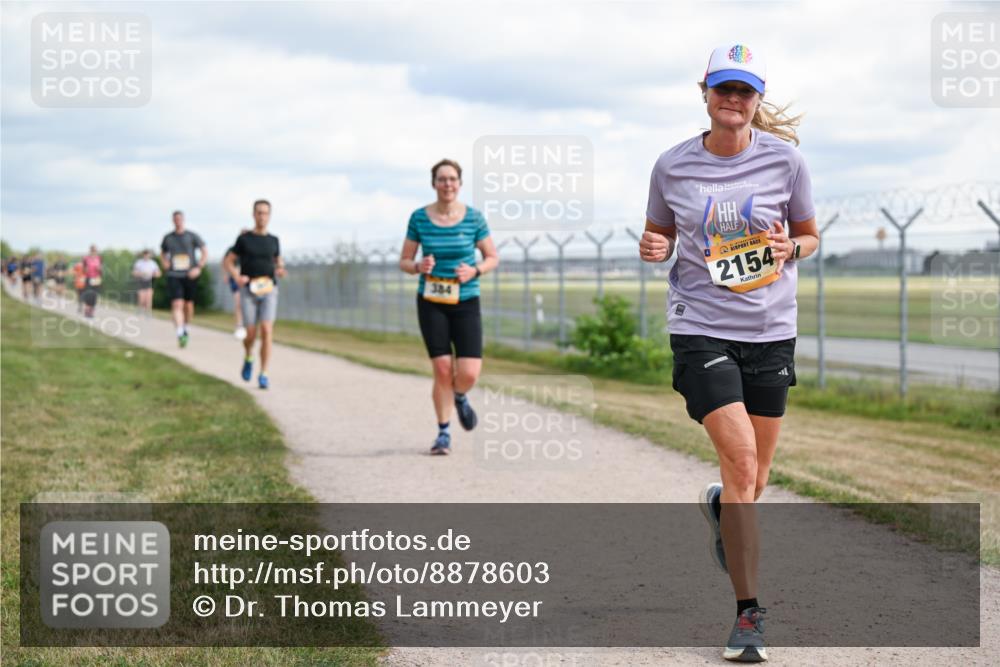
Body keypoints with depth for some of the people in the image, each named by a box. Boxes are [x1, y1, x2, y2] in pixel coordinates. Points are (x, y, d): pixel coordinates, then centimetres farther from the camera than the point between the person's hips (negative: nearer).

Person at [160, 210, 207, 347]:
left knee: (188, 305, 10)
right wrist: (165, 263, 4)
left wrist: (198, 268, -8)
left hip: (190, 276, 0)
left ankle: (186, 328, 34)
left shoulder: (192, 236, 2)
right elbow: (162, 254, 26)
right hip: (174, 276, 0)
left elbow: (205, 253, 4)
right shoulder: (168, 238, 9)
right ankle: (180, 334, -24)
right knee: (177, 305, -15)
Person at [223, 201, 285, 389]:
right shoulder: (244, 239, 3)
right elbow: (227, 262, 7)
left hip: (269, 291, 1)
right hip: (249, 291, -1)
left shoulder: (273, 240, 9)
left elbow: (278, 263, 21)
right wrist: (236, 277, -13)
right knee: (251, 334, -4)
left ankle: (263, 376, -11)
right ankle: (248, 359, 31)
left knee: (266, 332, -15)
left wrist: (280, 271, -4)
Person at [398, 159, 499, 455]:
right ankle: (443, 433, 12)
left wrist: (474, 270, -14)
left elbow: (493, 258, 6)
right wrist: (418, 267, -17)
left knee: (468, 373, -10)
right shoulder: (419, 217, -2)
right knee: (442, 369, -6)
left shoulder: (473, 218, -3)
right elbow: (404, 261, 5)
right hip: (431, 303, 0)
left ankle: (460, 397, 27)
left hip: (466, 302, 0)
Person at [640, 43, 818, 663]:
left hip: (771, 331, 2)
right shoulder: (673, 166, -1)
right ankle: (749, 612, -8)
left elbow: (810, 235, 10)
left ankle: (721, 510, 49)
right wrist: (654, 248, -9)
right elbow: (660, 234, 14)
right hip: (701, 328, -2)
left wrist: (790, 249, -12)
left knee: (755, 475, 10)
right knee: (740, 457, -17)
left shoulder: (785, 159, -1)